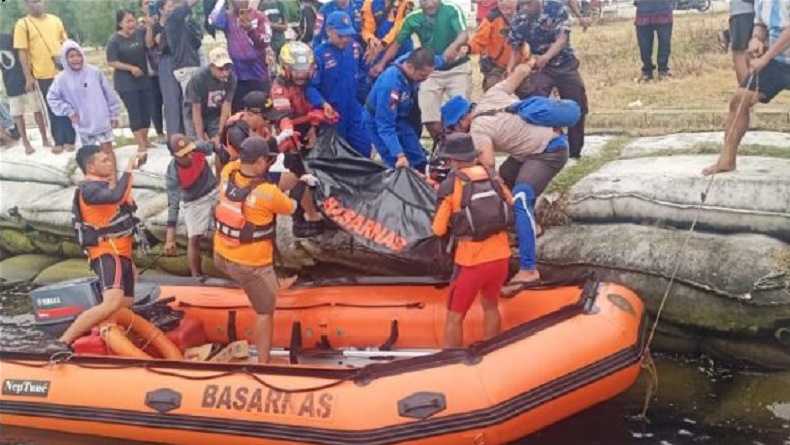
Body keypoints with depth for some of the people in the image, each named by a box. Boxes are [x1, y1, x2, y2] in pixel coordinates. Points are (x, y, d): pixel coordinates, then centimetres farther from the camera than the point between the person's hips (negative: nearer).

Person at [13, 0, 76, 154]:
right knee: (53, 109, 6)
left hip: (63, 71, 3)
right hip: (43, 75, -3)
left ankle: (70, 140, 18)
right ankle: (59, 142, 15)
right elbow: (22, 52, -5)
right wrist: (28, 77, -9)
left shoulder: (55, 20, 8)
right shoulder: (23, 24, -3)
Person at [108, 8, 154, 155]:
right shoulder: (114, 40, -10)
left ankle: (145, 140, 22)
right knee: (134, 113, -4)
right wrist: (131, 68, -19)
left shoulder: (140, 32, 0)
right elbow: (111, 62, -11)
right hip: (126, 82, -4)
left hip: (144, 79, 4)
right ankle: (141, 144, -1)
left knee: (146, 112, 8)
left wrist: (149, 28, -25)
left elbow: (148, 44, -16)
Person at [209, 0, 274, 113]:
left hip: (259, 75, -1)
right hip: (238, 76, 1)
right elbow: (215, 21, -19)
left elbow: (265, 42, -11)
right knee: (238, 113, 6)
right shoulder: (228, 17, 3)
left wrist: (251, 30, -29)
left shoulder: (260, 16, 1)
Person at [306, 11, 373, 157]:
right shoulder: (319, 54, -18)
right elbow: (310, 86, -23)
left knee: (364, 151, 13)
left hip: (354, 113, 5)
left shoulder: (355, 47, -1)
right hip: (332, 116, -5)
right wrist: (323, 104, -36)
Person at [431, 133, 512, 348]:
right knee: (491, 306, 25)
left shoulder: (451, 184, -8)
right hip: (501, 256, 5)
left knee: (455, 317, 8)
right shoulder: (493, 176, 4)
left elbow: (439, 230, -5)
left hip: (472, 261, -5)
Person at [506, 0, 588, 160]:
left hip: (565, 65, 0)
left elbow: (562, 39, -24)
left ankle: (575, 150, 21)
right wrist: (510, 70, -25)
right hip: (540, 68, 0)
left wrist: (546, 57, -43)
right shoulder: (518, 20, -9)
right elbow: (516, 49, -5)